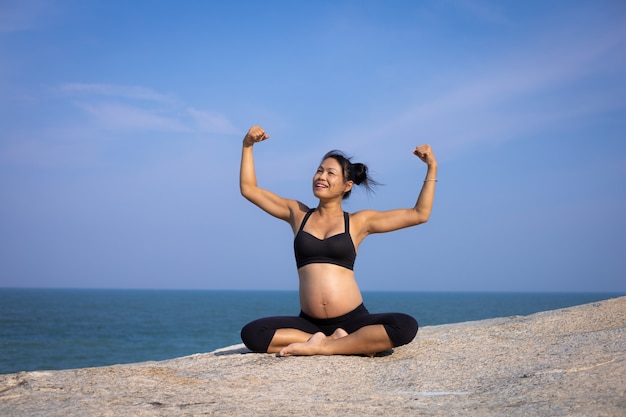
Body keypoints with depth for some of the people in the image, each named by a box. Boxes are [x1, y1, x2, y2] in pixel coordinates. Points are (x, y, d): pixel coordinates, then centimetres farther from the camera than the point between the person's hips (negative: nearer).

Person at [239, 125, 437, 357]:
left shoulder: (359, 222, 9)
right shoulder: (298, 214, 12)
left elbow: (419, 214, 10)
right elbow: (249, 189, 16)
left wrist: (432, 168, 6)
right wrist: (247, 146, 9)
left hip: (353, 320, -1)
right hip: (310, 323, 2)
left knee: (405, 326, -30)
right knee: (252, 333, -25)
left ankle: (321, 347, -23)